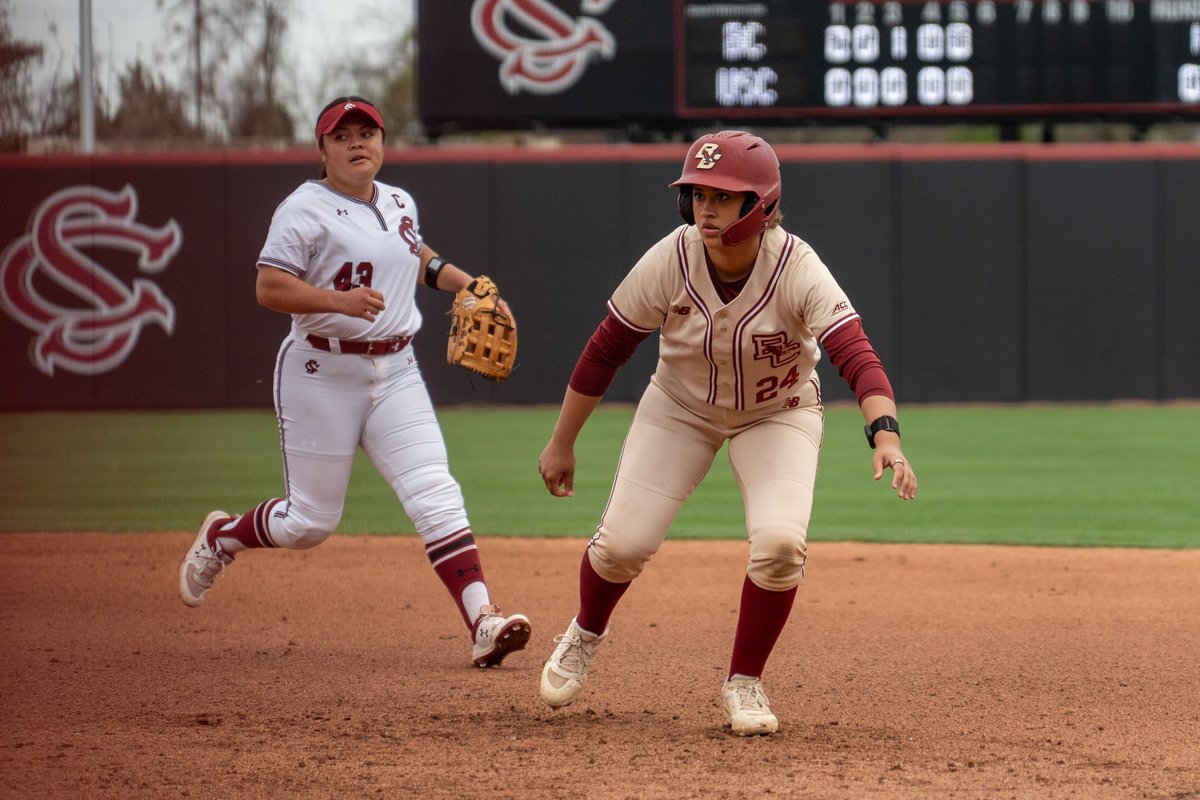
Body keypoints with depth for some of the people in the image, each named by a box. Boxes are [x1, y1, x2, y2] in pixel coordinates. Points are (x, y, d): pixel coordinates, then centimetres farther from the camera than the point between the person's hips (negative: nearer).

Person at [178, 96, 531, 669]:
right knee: (312, 520, 3)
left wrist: (467, 285, 21)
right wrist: (339, 300, -31)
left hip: (396, 373, 5)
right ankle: (221, 537, 34)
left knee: (435, 496, -11)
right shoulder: (307, 209, -10)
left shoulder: (400, 204, 12)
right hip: (323, 377, -5)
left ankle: (482, 622, -21)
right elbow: (269, 288, -19)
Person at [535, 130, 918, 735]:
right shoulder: (671, 261, -26)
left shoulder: (796, 269, -32)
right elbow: (605, 351, -13)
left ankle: (744, 683, 2)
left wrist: (885, 436, -60)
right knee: (623, 543, -8)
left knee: (780, 542, -23)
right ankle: (585, 635, 28)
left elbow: (857, 355, -43)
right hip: (681, 407, 1)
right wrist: (561, 444, -6)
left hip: (778, 414, -1)